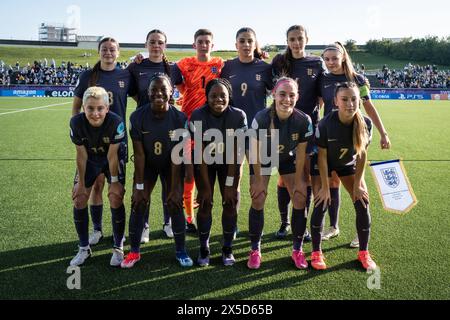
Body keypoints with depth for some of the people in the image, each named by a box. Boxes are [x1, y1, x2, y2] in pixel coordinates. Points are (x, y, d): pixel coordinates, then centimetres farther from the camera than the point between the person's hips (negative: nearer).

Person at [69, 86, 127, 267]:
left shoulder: (116, 122, -35)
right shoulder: (77, 122, -28)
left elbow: (112, 155, -24)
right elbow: (81, 155, -17)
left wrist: (114, 181, -16)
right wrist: (81, 183, -9)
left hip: (114, 159, -2)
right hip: (90, 159, 3)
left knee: (116, 199, -12)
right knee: (79, 200, 0)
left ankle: (118, 248, 7)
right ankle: (84, 248, 19)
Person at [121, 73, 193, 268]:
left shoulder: (179, 118, -23)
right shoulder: (138, 117, -22)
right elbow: (139, 154, -17)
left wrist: (175, 188, -19)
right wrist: (139, 186, -16)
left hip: (171, 165, -1)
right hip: (147, 164, 1)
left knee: (175, 204, -6)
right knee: (138, 204, -6)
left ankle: (180, 250, 11)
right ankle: (134, 251, 10)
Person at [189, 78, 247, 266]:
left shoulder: (238, 116, -22)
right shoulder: (198, 116, -23)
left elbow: (235, 152, -19)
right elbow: (201, 154, -21)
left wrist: (230, 184, -19)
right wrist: (206, 186, -20)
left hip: (229, 164, 1)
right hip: (205, 163, 0)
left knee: (230, 203, -4)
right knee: (205, 204, -6)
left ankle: (227, 248, 11)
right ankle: (204, 249, 10)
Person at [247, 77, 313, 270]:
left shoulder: (303, 120, -27)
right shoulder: (261, 118, -32)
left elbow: (301, 152, -14)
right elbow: (255, 151, -21)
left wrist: (298, 180, -8)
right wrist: (258, 179, -15)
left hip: (288, 158, 2)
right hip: (263, 158, -2)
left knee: (300, 199, -5)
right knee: (258, 200, -9)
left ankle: (297, 249, 13)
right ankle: (255, 250, 7)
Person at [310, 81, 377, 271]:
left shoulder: (365, 123, -23)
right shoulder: (326, 124, -31)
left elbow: (362, 154, -10)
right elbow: (322, 156, -21)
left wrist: (357, 183, -8)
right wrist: (325, 186, -18)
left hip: (349, 165, 3)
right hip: (326, 165, -3)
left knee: (362, 204, -2)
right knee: (321, 204, -9)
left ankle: (364, 253, 14)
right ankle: (316, 253, 7)